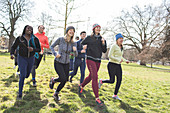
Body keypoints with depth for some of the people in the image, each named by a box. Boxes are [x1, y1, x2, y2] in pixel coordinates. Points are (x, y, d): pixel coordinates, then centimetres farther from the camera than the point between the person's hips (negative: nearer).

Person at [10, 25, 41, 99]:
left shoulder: (35, 39, -6)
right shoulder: (19, 38, -7)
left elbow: (39, 49, -2)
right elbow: (13, 47, 0)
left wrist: (33, 49, -24)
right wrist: (12, 54, -20)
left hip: (31, 58, 3)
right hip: (22, 58, -3)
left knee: (27, 75, 19)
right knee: (22, 76, -14)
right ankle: (20, 93, 3)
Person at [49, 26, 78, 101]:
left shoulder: (73, 43, -2)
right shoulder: (60, 39, -11)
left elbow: (76, 55, -5)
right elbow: (51, 47, 1)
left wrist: (75, 50, -27)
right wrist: (55, 54, -14)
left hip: (66, 63, 4)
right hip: (58, 62, -4)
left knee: (65, 80, 5)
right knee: (63, 78, -18)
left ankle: (56, 94, 29)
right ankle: (53, 80, 17)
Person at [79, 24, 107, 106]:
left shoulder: (102, 39, 9)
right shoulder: (89, 38, 0)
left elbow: (104, 51, 5)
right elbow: (81, 44, 11)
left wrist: (103, 43, -8)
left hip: (98, 60, 5)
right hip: (90, 59, -5)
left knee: (91, 76, 16)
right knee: (95, 77, -15)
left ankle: (81, 86, 44)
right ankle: (97, 98, -10)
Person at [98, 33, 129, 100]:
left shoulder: (121, 48, 15)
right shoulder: (114, 46, -10)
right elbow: (109, 56, -17)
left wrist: (125, 60, 12)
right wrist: (118, 60, -22)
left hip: (118, 66, 8)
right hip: (112, 65, -8)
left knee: (119, 80, 1)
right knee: (112, 81, -7)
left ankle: (115, 95, 13)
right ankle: (101, 81, 22)